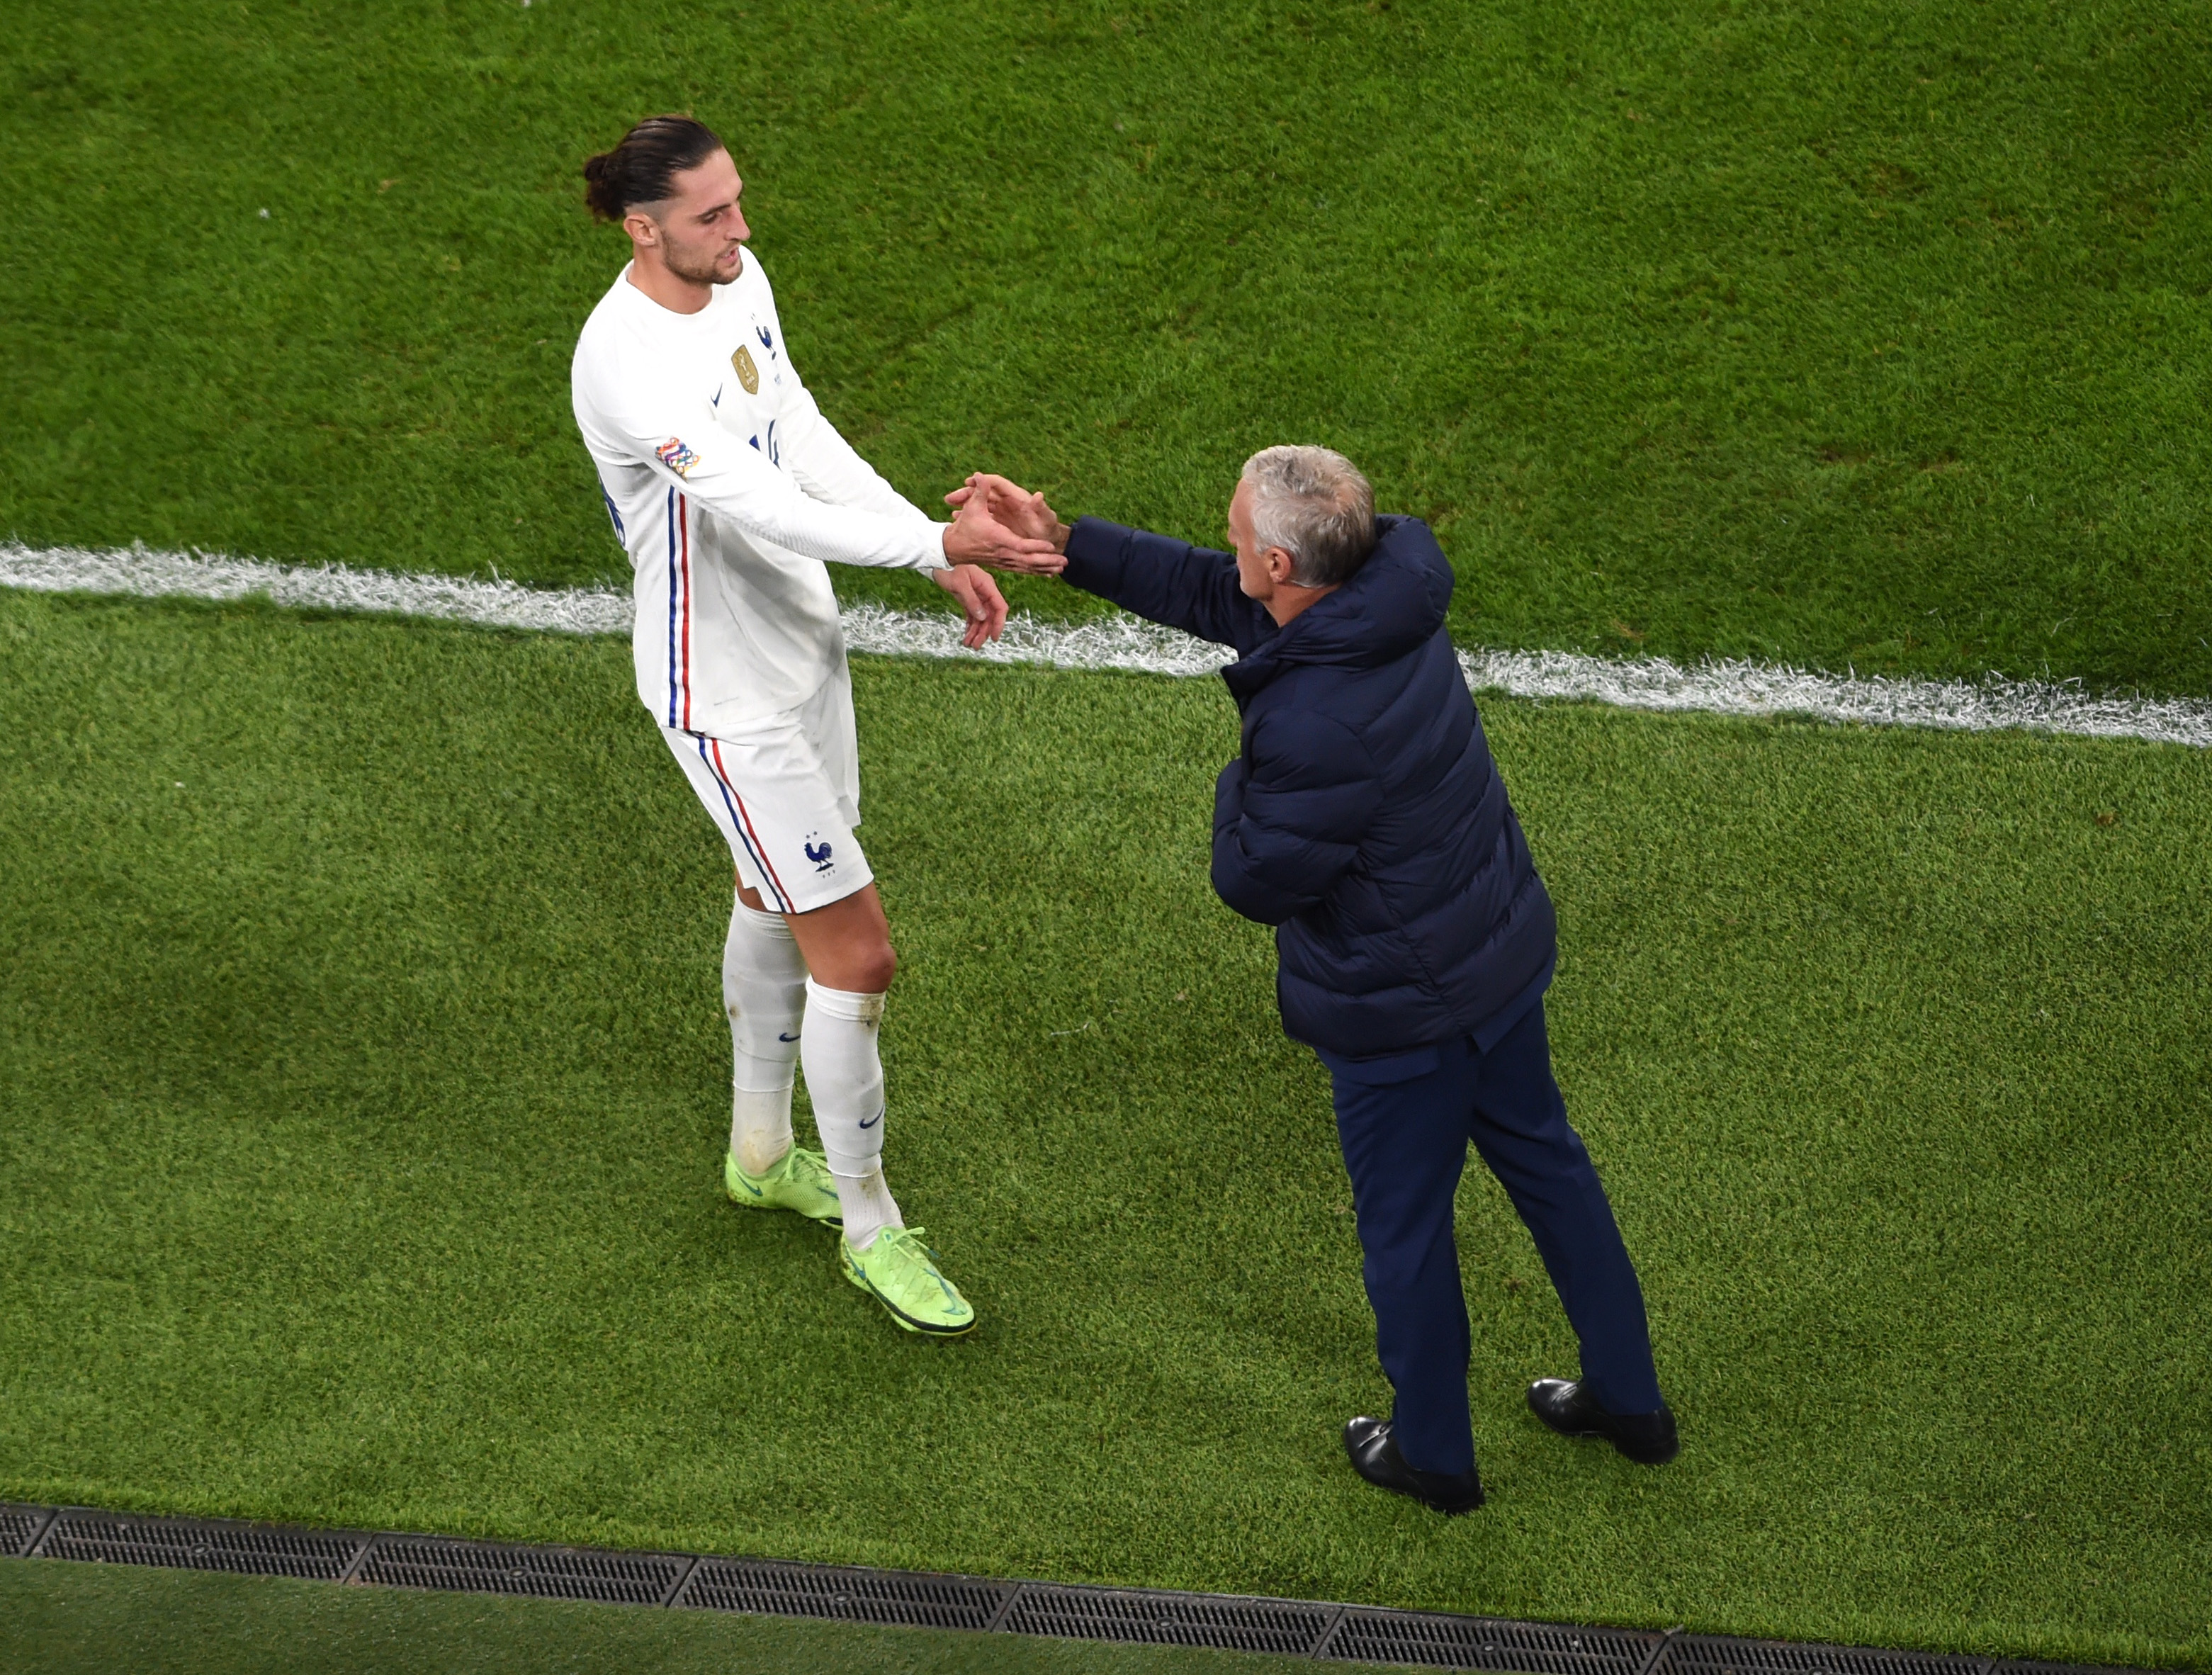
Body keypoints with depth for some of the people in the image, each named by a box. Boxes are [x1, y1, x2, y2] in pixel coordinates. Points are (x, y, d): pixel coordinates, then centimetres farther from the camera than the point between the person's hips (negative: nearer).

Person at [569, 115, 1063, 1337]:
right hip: (726, 696, -9)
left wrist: (940, 556, 3)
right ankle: (869, 1226, 15)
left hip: (803, 642, 9)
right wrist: (934, 541, -47)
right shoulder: (627, 360, -31)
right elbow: (756, 506, -39)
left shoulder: (737, 280, -2)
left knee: (777, 896, 25)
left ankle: (762, 1151, 47)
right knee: (857, 955, -5)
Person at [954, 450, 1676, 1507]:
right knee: (1543, 1161, 24)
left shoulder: (1315, 726, -35)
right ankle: (1629, 1400, 39)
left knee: (1404, 1224, 14)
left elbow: (1254, 880, -21)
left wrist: (1238, 784, -3)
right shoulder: (1388, 603, -7)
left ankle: (1433, 1454, 34)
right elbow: (1203, 593, 7)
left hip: (1401, 1011, -8)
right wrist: (1060, 541, 5)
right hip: (1501, 953, 9)